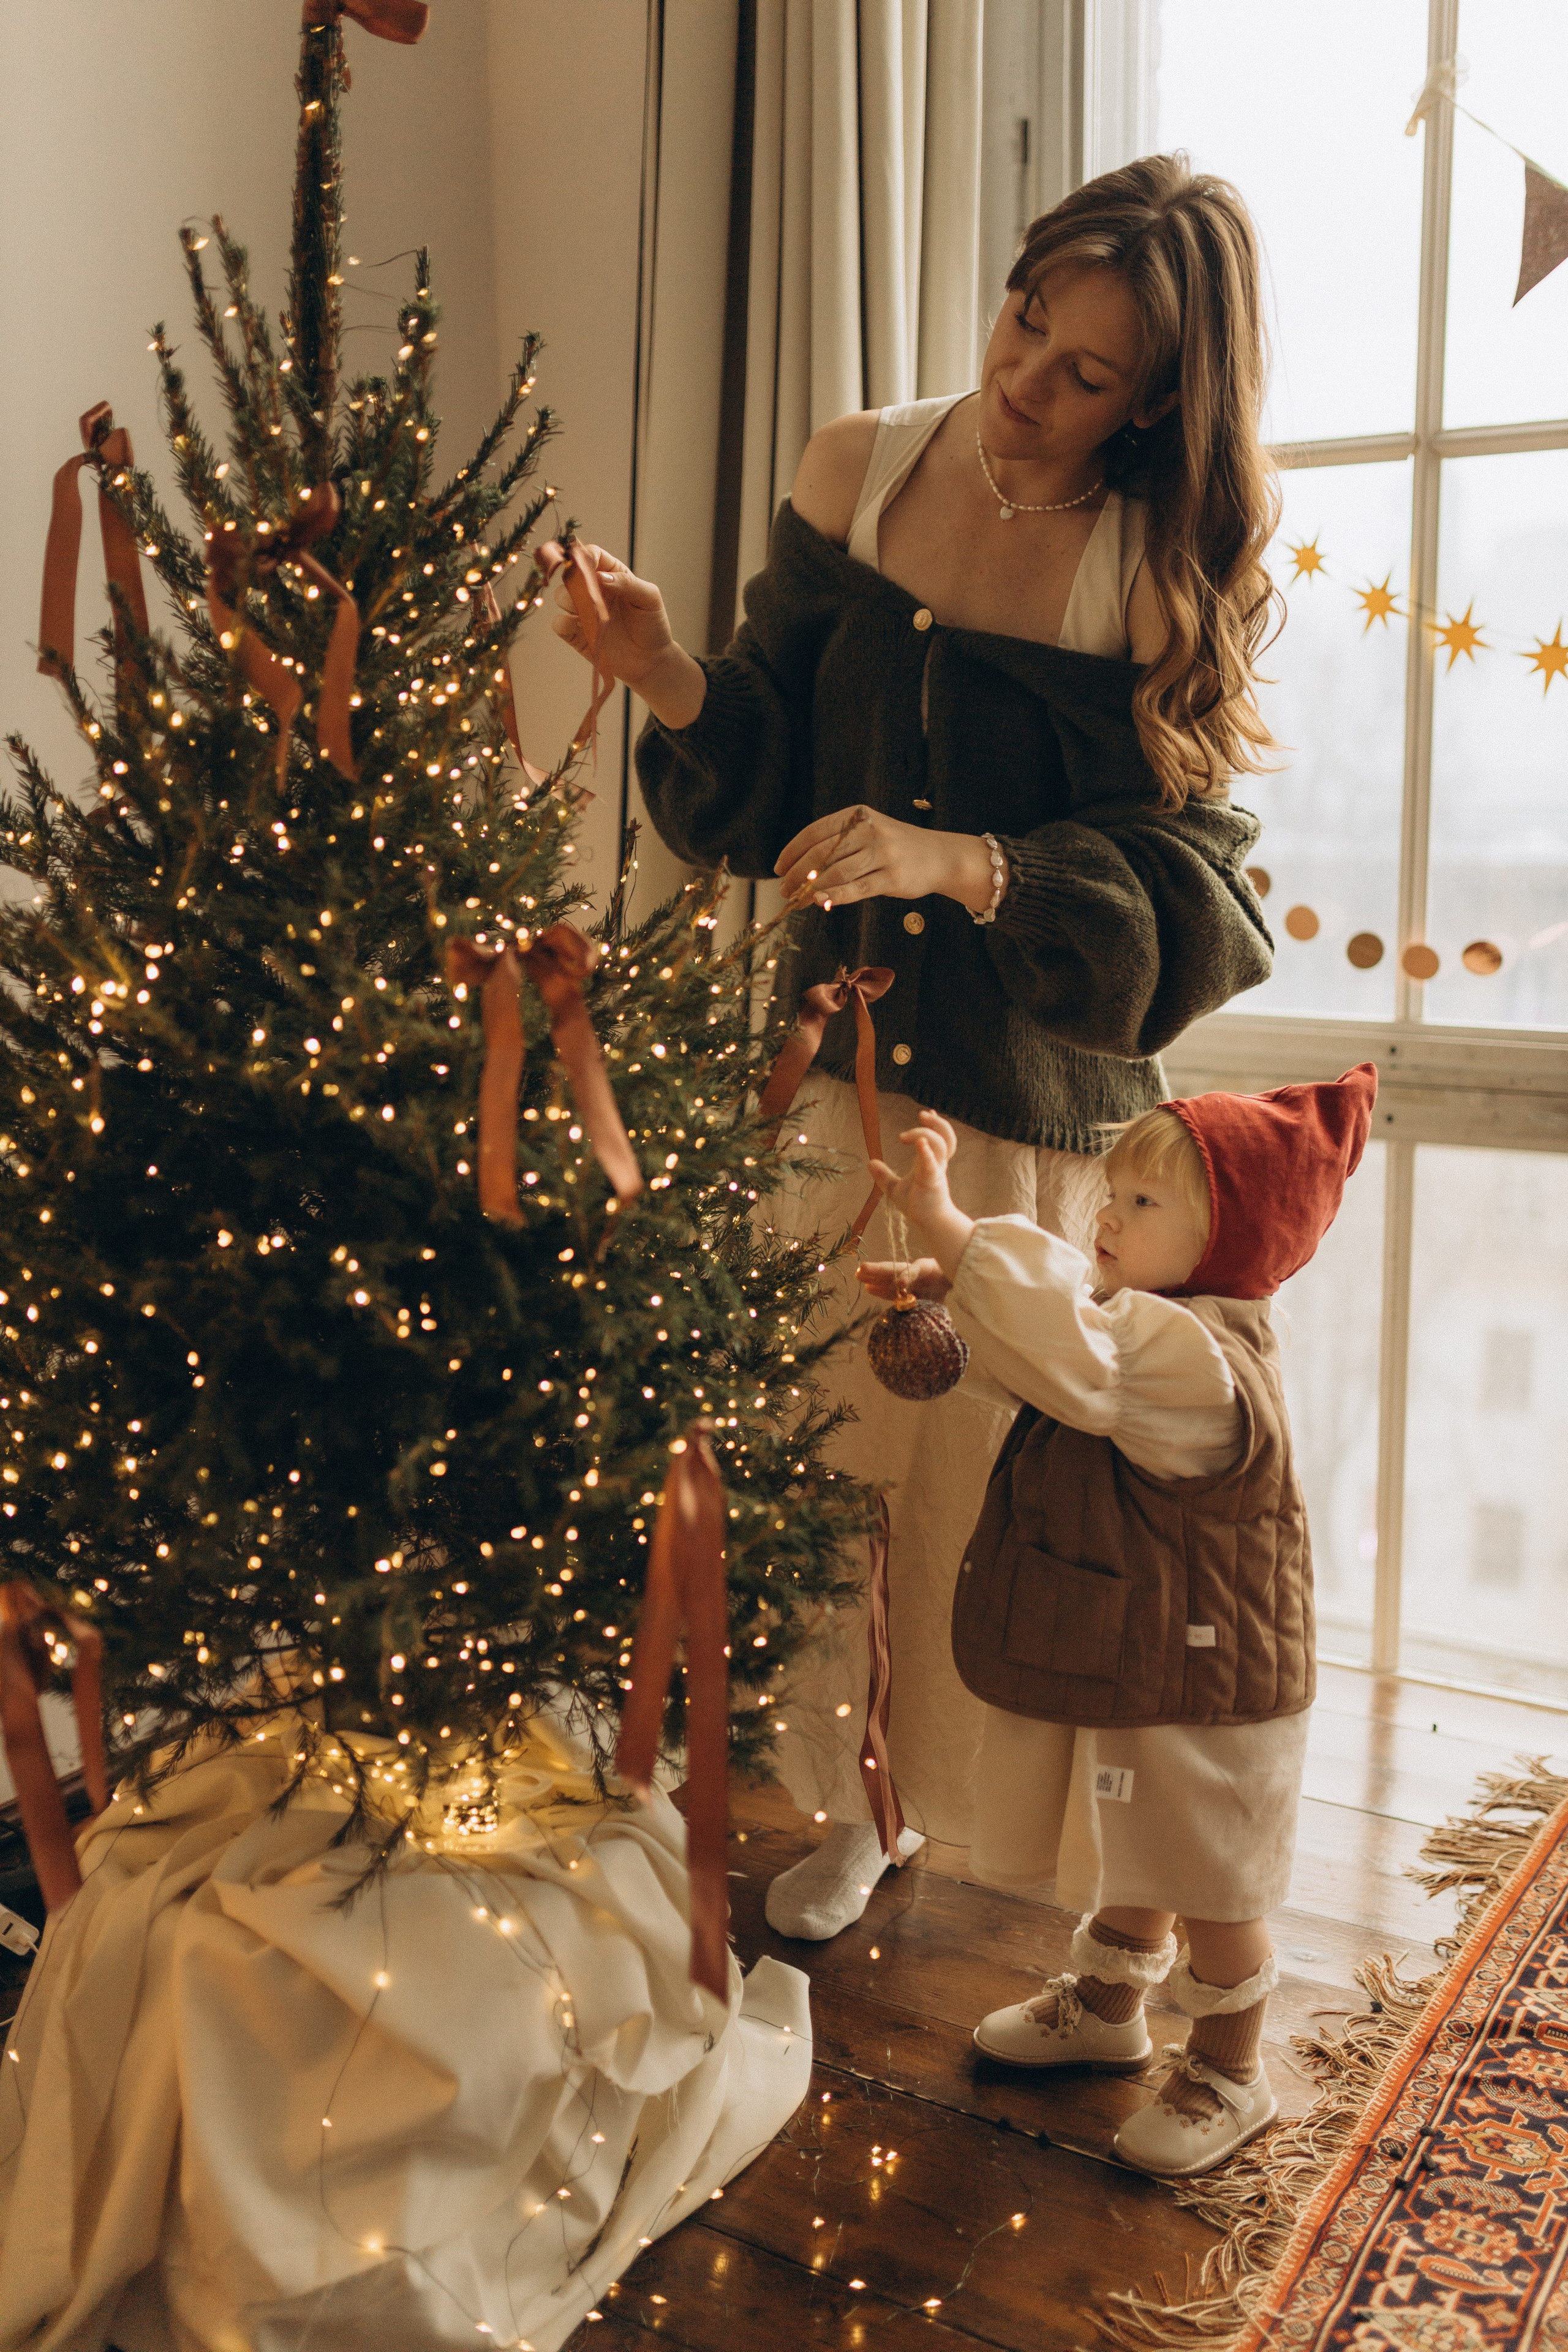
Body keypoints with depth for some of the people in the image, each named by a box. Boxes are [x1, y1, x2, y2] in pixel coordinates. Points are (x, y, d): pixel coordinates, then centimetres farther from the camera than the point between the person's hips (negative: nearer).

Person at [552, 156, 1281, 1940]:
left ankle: (993, 1817, 36)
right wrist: (665, 672, -21)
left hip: (1035, 1097, -3)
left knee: (995, 1470, 9)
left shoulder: (1169, 573, -11)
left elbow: (1174, 878, -16)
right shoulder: (861, 473, -2)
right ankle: (841, 1804, 35)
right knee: (821, 1448, 11)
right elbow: (769, 775, -1)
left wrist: (952, 864, -31)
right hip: (842, 1055, 3)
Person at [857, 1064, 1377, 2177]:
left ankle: (1229, 2076, 30)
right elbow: (1069, 1325, 18)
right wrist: (953, 1283, 1)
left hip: (1203, 1686, -9)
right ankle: (1108, 2006, 48)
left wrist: (952, 1227, -43)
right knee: (1127, 1852, 27)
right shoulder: (1154, 1327, 2)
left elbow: (1070, 1351, -46)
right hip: (1125, 1661, 9)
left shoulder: (1203, 1363, -31)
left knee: (1208, 1885, 10)